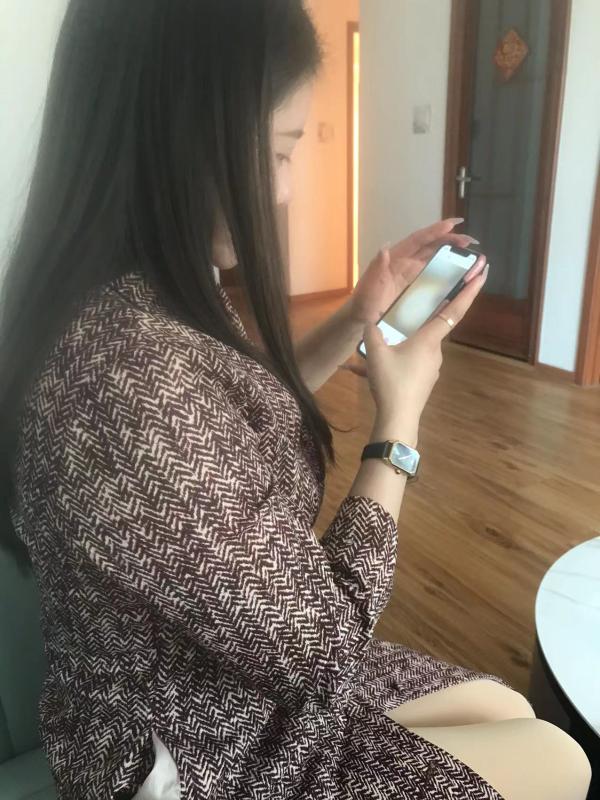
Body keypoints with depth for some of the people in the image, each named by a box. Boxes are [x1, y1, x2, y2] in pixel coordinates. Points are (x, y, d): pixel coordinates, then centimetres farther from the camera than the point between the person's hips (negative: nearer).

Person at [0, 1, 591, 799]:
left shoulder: (140, 302, -8)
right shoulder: (131, 387, -39)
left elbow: (246, 421, 10)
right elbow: (324, 640, -27)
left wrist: (358, 320, -1)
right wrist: (399, 421, -16)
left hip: (234, 677, 7)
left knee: (508, 708, 19)